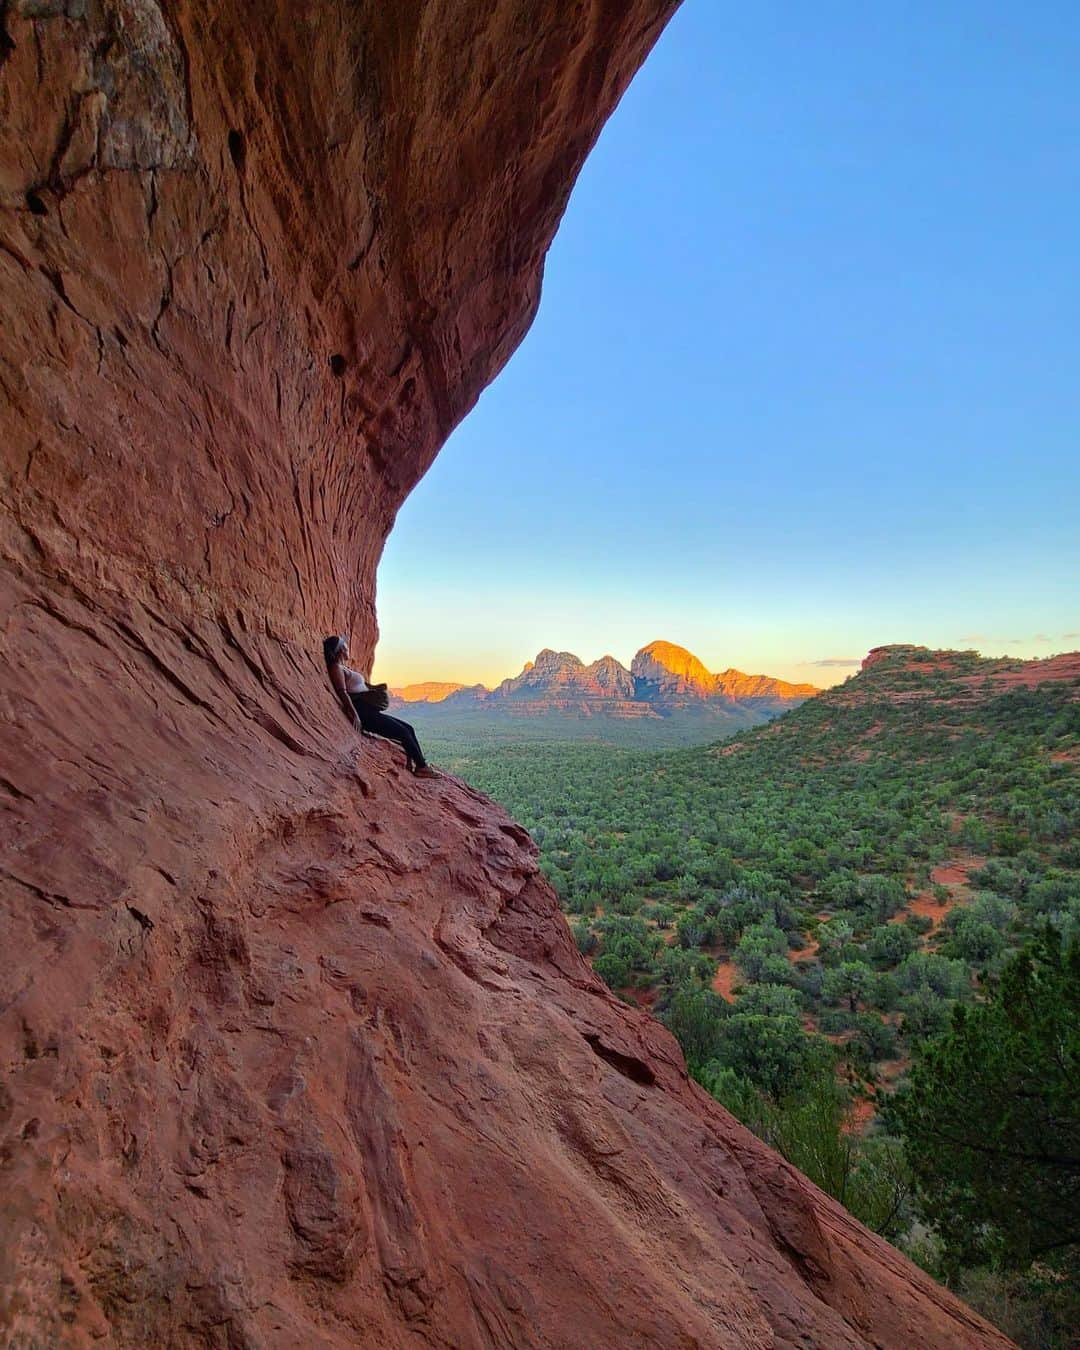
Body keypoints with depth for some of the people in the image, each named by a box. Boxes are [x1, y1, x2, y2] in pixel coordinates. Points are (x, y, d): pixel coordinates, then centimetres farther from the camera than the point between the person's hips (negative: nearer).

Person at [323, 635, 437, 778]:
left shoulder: (342, 668, 22)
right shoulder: (336, 668, -8)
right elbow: (342, 693, -19)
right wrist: (355, 716, -26)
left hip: (369, 710, 10)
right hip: (362, 712, -10)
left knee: (408, 728, 5)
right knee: (403, 732, -11)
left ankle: (420, 764, 2)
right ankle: (421, 766, -4)